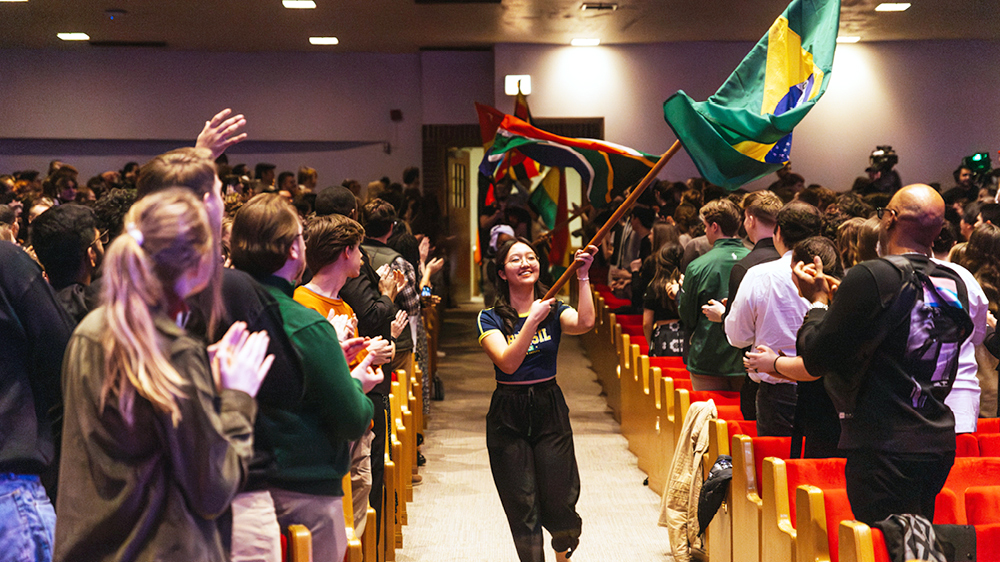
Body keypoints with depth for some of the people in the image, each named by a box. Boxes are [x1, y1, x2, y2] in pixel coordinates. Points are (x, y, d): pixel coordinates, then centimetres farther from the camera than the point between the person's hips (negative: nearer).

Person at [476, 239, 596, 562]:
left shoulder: (553, 311, 4)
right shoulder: (490, 319, -2)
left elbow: (585, 323, -18)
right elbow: (508, 363, -18)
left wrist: (583, 277, -23)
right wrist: (533, 319, -23)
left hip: (550, 408, 1)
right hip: (508, 416, -1)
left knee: (559, 499, 2)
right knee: (523, 505, 1)